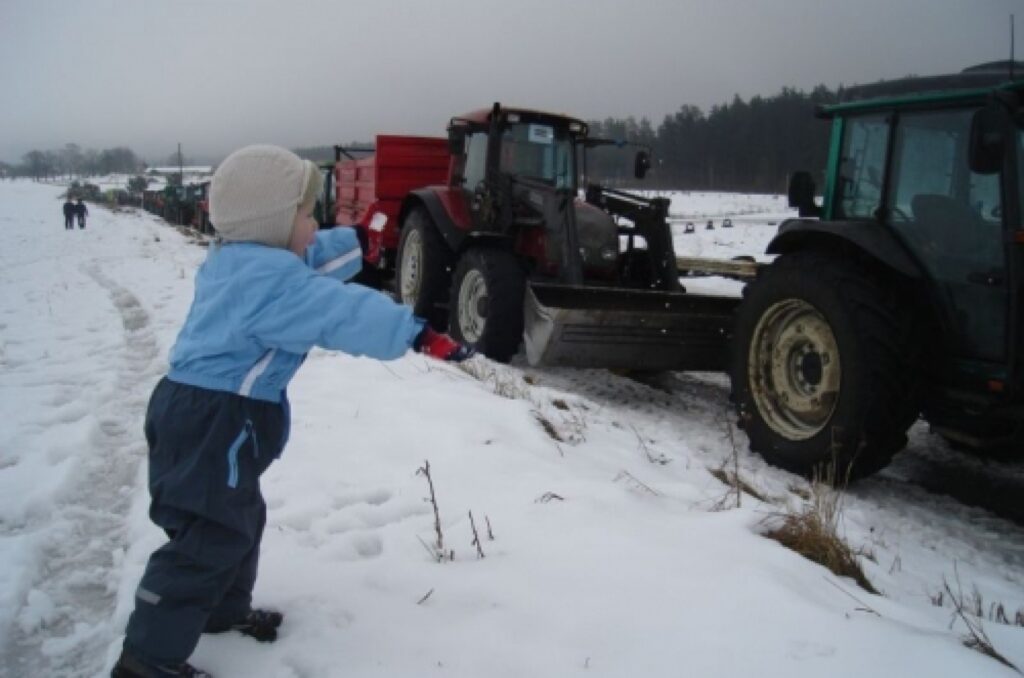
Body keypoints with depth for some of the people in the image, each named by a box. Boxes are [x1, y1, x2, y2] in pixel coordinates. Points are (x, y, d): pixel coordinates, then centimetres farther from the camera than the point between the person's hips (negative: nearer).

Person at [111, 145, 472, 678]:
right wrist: (417, 333, -26)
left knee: (239, 518, 24)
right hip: (213, 423, -11)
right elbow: (342, 314, -27)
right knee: (209, 538, -5)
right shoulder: (271, 280, -21)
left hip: (207, 414, 11)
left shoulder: (236, 259, 12)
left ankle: (226, 610, 42)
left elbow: (320, 258, 21)